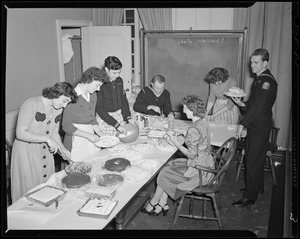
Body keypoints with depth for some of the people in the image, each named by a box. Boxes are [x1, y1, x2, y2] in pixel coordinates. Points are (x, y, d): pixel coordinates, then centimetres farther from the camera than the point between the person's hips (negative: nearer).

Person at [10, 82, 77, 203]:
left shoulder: (58, 109, 2)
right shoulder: (31, 104, -20)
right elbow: (20, 134, -23)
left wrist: (62, 148, -5)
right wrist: (47, 139, -25)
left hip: (46, 152, 6)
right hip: (26, 152, -6)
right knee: (29, 190, 3)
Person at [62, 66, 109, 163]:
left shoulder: (93, 95, 8)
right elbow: (66, 126, -15)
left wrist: (100, 133, 4)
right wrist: (88, 135, -18)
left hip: (90, 133, 7)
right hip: (77, 139, -7)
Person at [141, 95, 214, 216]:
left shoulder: (193, 129, -26)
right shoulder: (203, 122, 3)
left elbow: (192, 155, -22)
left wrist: (176, 142, -12)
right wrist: (178, 134, 9)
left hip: (199, 171, -9)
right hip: (206, 164, 9)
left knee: (164, 174, 6)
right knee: (167, 166, 13)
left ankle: (152, 205, 26)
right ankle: (162, 205, 17)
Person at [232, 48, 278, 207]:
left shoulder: (267, 82, -19)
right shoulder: (259, 79, 12)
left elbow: (258, 106, -26)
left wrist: (243, 124, -26)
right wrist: (241, 103, -2)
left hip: (261, 126, -9)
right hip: (254, 125, 9)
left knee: (253, 161, -3)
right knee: (251, 157, 19)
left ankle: (249, 197, 8)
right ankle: (257, 187, 37)